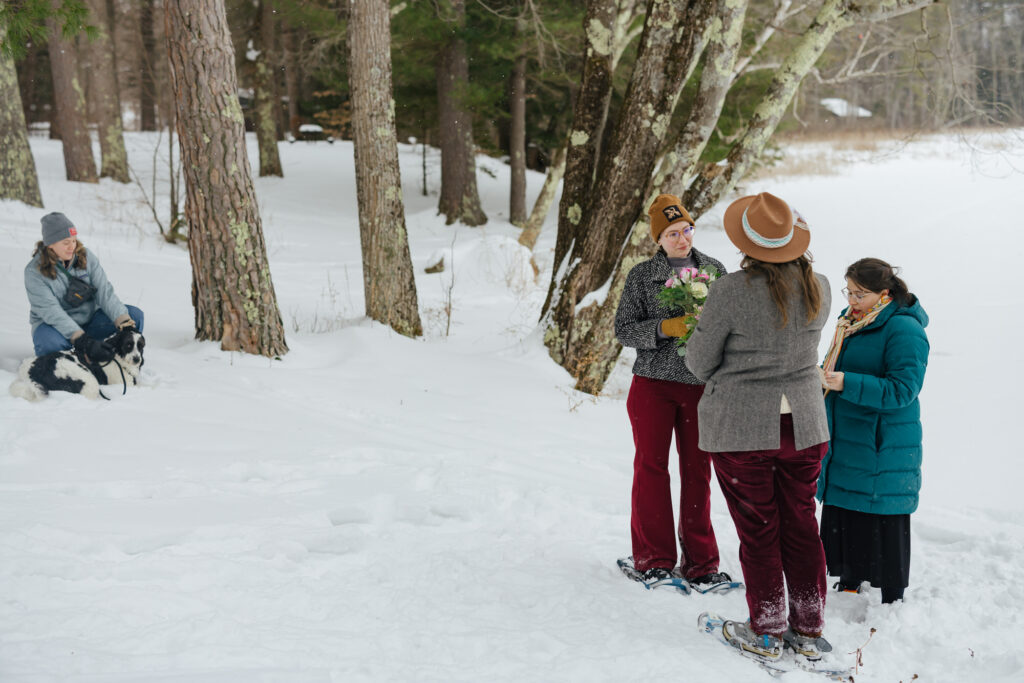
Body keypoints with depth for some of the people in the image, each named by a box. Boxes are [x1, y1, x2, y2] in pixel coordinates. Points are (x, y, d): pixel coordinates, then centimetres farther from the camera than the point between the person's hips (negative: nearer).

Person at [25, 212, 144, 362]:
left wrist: (123, 321, -29)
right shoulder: (35, 271, -17)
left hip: (90, 319, 4)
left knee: (135, 315, -15)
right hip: (57, 326, -4)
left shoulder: (86, 257, -5)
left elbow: (104, 291, -11)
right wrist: (82, 340, -39)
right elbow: (51, 312, -26)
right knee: (49, 343, -39)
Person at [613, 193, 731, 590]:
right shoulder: (642, 275, 1)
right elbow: (623, 329, -3)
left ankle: (700, 562, 13)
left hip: (701, 384, 2)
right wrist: (666, 327, -17)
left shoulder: (714, 270, 7)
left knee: (697, 471, 5)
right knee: (651, 467, 2)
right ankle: (653, 559, 13)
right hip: (653, 382, -1)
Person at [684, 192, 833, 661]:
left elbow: (699, 361, -9)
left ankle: (766, 633, 17)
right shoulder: (817, 288, -3)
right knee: (800, 525, 14)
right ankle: (809, 631, 23)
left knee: (757, 530, 7)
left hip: (742, 428, -4)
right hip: (805, 425, 5)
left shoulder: (730, 292, -18)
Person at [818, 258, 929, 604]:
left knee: (884, 524, 0)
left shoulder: (904, 329, -15)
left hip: (882, 448, -8)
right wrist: (822, 375, 0)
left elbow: (901, 390, -22)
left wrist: (846, 383, -28)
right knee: (841, 517, 16)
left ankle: (891, 604, 12)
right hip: (844, 442, 8)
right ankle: (848, 586, 33)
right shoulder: (851, 322, 10)